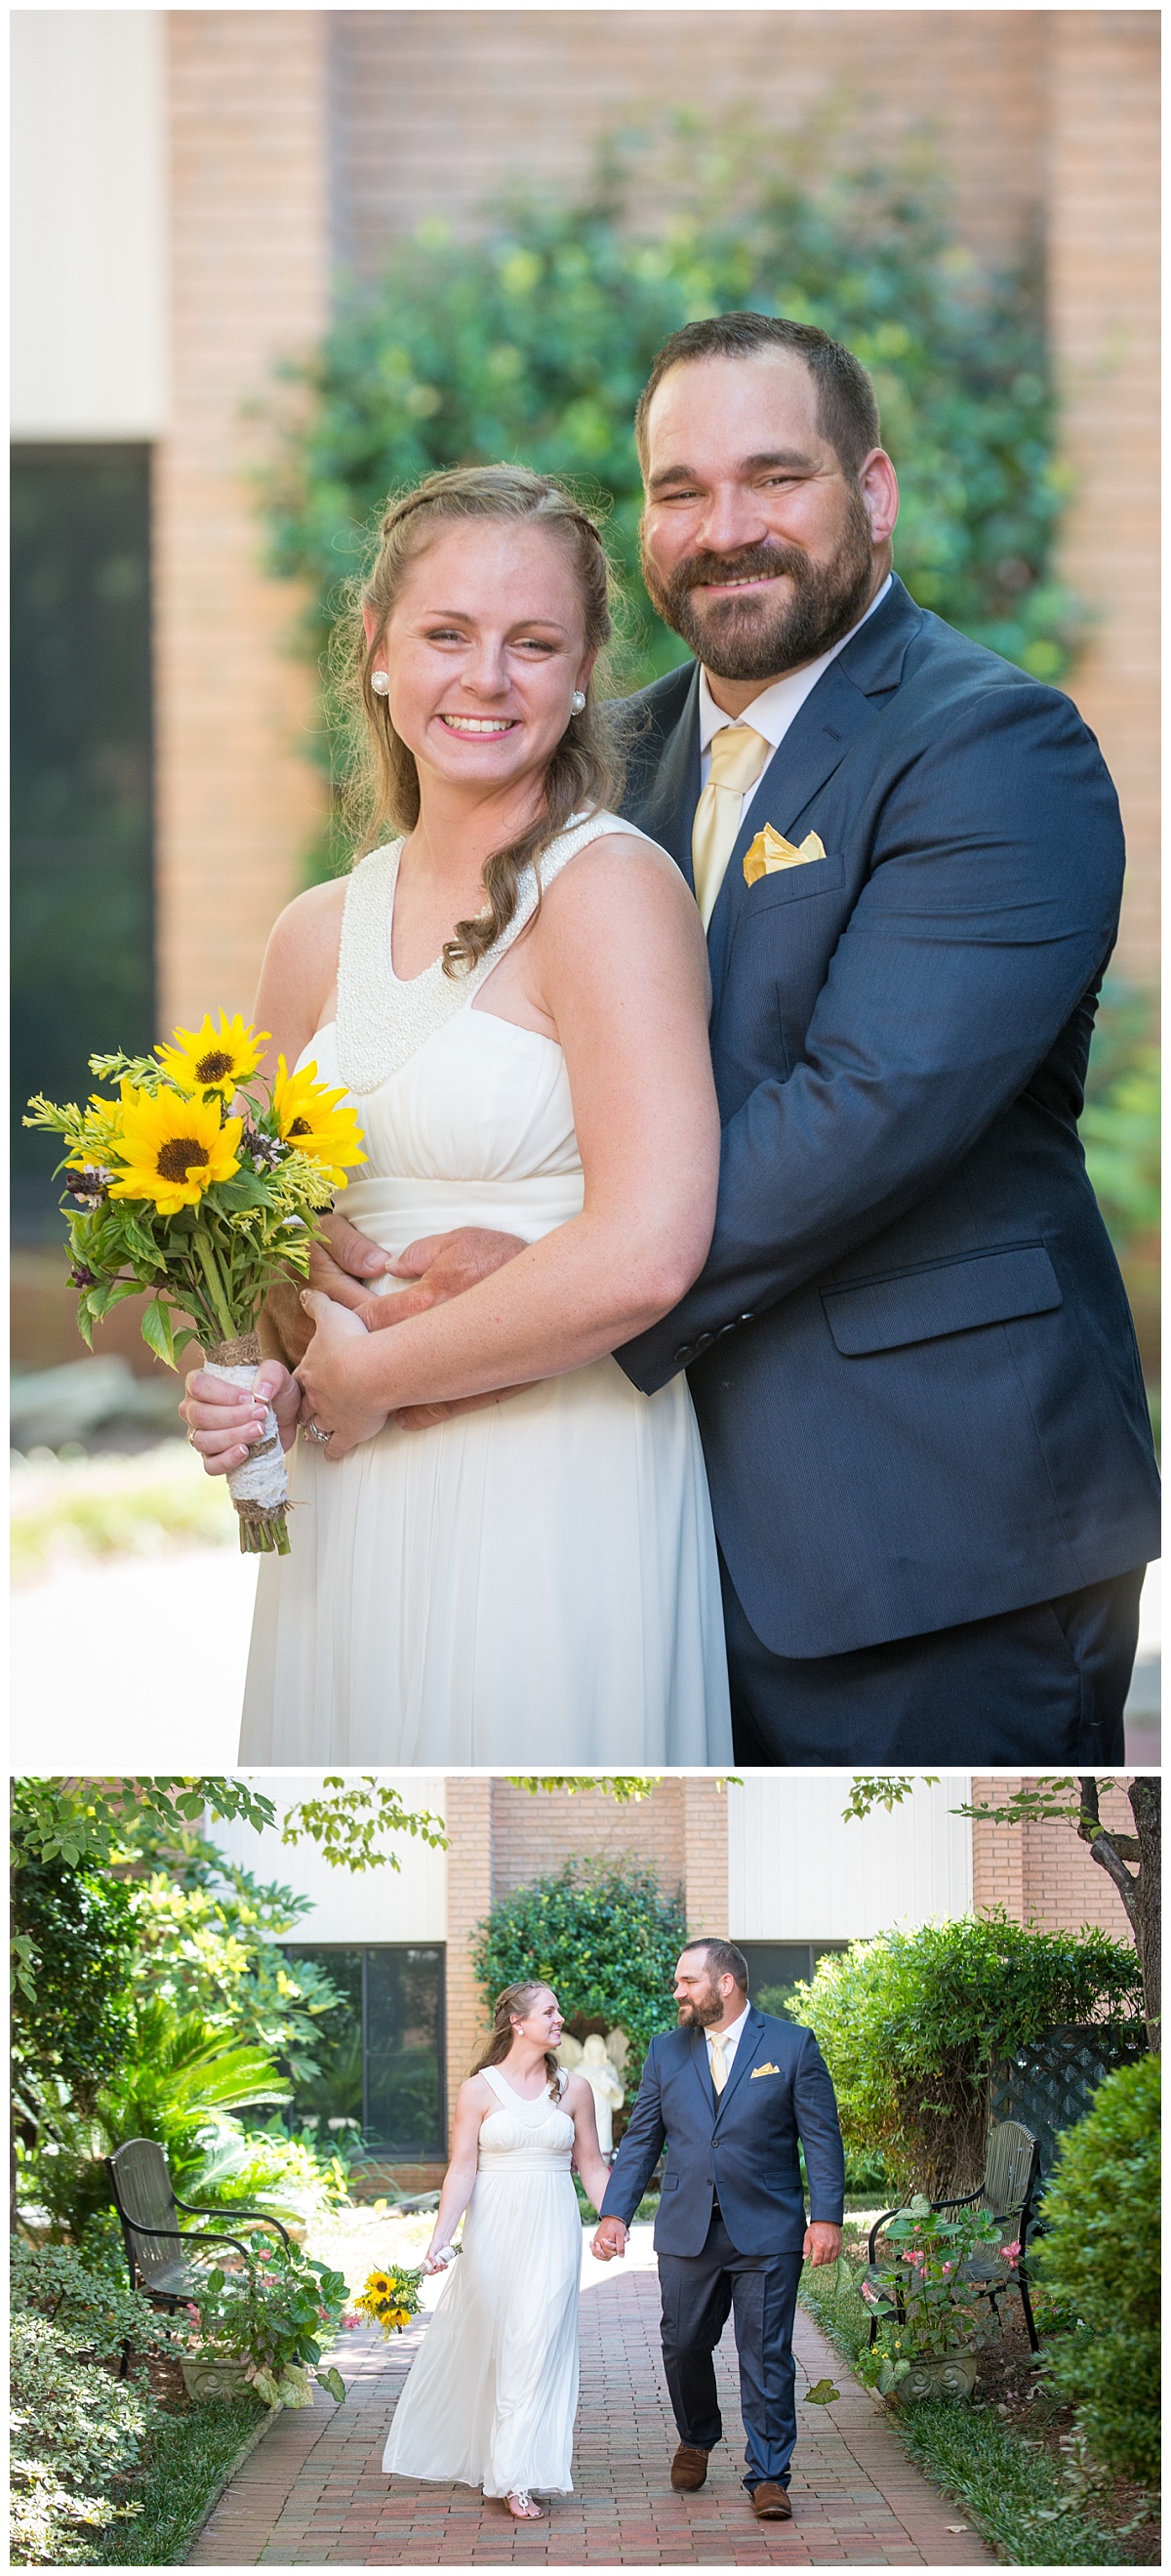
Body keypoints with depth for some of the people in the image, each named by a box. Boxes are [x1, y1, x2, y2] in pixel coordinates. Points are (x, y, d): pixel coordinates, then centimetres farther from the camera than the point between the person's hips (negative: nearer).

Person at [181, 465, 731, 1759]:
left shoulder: (609, 887, -11)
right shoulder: (317, 937, 9)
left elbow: (645, 1252, -21)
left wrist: (369, 1378, -11)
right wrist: (236, 1382, -1)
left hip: (557, 1508, -6)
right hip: (349, 1520, 6)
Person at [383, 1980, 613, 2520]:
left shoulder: (573, 2089, 6)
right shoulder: (479, 2090, -2)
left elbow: (592, 2165, 11)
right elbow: (461, 2171, -5)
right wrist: (439, 2239, -15)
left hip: (552, 2232, 1)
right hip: (493, 2228, -1)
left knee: (535, 2346, -7)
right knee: (482, 2345, 7)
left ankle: (518, 2476, -5)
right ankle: (477, 2454, 26)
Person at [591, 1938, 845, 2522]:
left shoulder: (792, 2046, 0)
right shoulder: (667, 2051, 10)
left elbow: (822, 2138, -1)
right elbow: (639, 2140, 10)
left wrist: (827, 2217, -9)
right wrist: (614, 2213, 0)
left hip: (766, 2233, -3)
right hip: (687, 2233, 3)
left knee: (766, 2355, -3)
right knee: (683, 2346, 8)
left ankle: (768, 2476, 3)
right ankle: (696, 2441, 33)